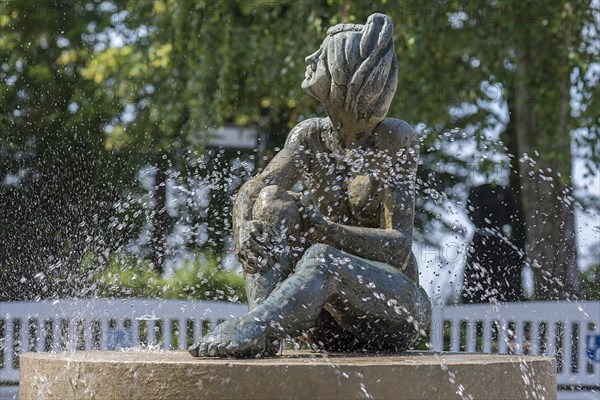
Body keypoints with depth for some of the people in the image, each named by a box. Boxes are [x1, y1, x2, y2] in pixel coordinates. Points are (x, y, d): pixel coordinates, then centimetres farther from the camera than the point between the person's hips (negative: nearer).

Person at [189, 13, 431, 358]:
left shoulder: (396, 140, -8)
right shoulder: (309, 137, 4)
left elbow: (399, 246, -17)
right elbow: (253, 189, -12)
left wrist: (321, 229, -30)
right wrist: (247, 227, -36)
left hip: (396, 306, -4)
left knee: (323, 260, -36)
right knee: (275, 202, -19)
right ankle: (265, 316, -39)